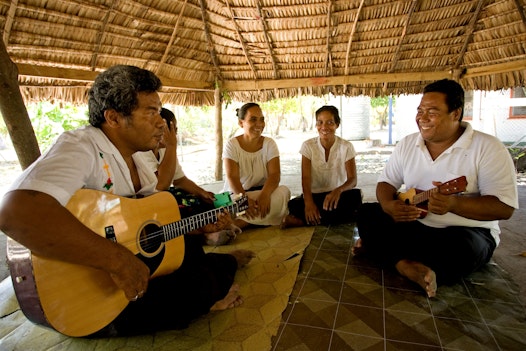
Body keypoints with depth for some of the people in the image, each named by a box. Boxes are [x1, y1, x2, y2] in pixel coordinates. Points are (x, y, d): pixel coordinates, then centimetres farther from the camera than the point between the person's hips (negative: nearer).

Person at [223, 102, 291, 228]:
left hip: (262, 191, 3)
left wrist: (265, 194, -35)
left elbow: (275, 174, -12)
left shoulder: (269, 144, 1)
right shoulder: (232, 145, -4)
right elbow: (232, 177, -16)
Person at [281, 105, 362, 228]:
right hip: (314, 195, -2)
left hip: (336, 195, 3)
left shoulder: (346, 146, -4)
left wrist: (338, 191, -36)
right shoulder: (308, 145, -3)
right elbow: (306, 178, -11)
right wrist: (308, 201, -31)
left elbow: (353, 179, -12)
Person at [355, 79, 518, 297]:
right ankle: (406, 266, -29)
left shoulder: (488, 148, -11)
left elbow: (504, 208, -16)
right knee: (366, 214, -13)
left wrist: (453, 204, -33)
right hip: (411, 224, 5)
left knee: (461, 249, -37)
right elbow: (386, 182, 6)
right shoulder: (406, 144, 3)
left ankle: (380, 246, -19)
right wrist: (389, 205, -18)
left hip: (465, 230, -4)